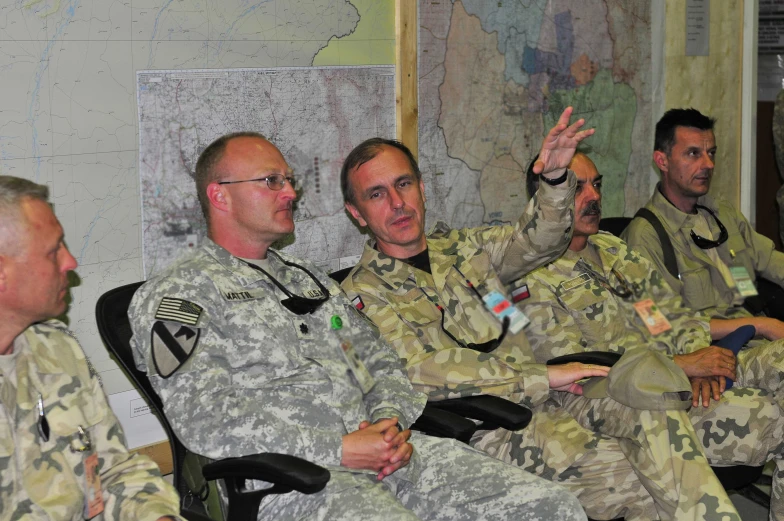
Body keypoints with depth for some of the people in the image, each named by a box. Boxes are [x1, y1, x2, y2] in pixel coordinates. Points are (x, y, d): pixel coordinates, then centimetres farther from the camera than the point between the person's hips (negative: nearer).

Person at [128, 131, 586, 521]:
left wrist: (391, 420, 0)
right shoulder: (176, 295, 2)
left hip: (387, 449, 7)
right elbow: (207, 423, -11)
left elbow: (380, 362, 25)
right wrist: (340, 451, -15)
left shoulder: (308, 278, 27)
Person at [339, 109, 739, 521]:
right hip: (483, 429, -6)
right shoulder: (364, 293, 1)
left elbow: (534, 240, 12)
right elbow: (420, 372, -12)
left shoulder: (461, 247, 22)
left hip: (544, 408, 6)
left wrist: (556, 178, -9)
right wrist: (543, 376, -14)